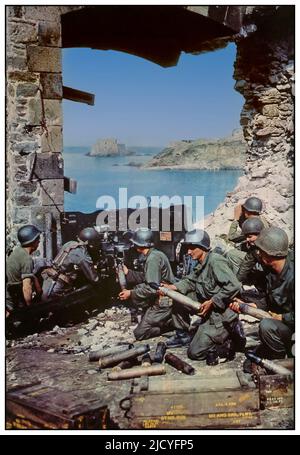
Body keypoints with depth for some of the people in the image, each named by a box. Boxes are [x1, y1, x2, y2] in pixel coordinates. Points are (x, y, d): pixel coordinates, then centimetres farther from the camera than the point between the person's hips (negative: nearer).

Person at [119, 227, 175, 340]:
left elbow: (152, 288, -24)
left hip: (163, 302, -9)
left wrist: (131, 294, -16)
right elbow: (145, 277, 14)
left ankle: (173, 322, -1)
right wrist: (127, 272, 9)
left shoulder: (153, 259, -20)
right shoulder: (154, 254, 10)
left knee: (139, 333, -4)